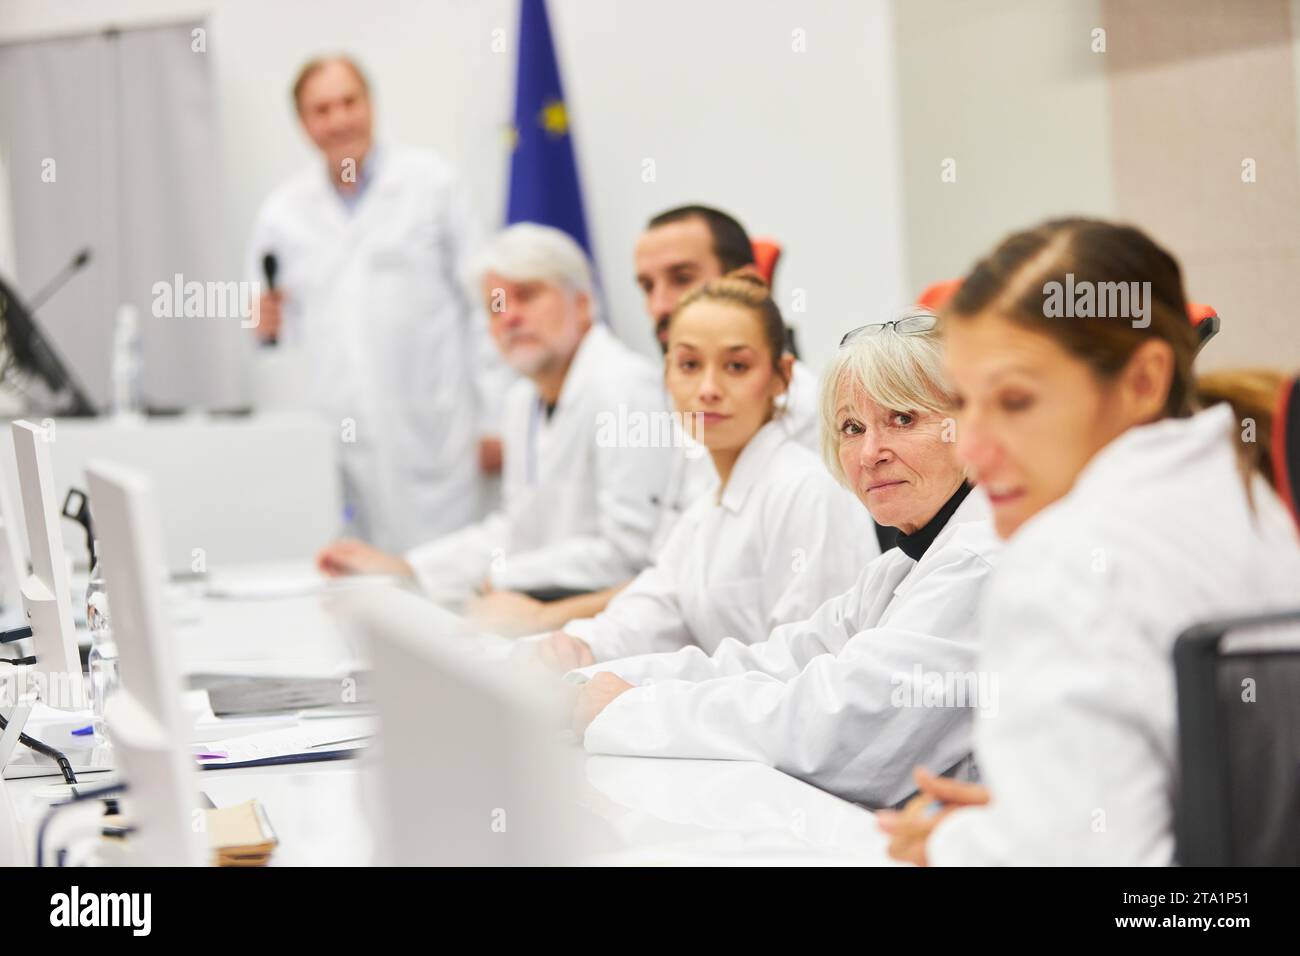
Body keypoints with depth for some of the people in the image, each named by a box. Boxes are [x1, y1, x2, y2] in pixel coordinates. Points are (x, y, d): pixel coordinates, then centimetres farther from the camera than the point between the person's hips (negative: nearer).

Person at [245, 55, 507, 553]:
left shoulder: (430, 184, 6)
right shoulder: (282, 213, 13)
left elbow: (482, 299, 4)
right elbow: (266, 322, 21)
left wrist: (493, 420, -1)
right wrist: (266, 324, -4)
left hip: (426, 439, -2)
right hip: (330, 445, 2)